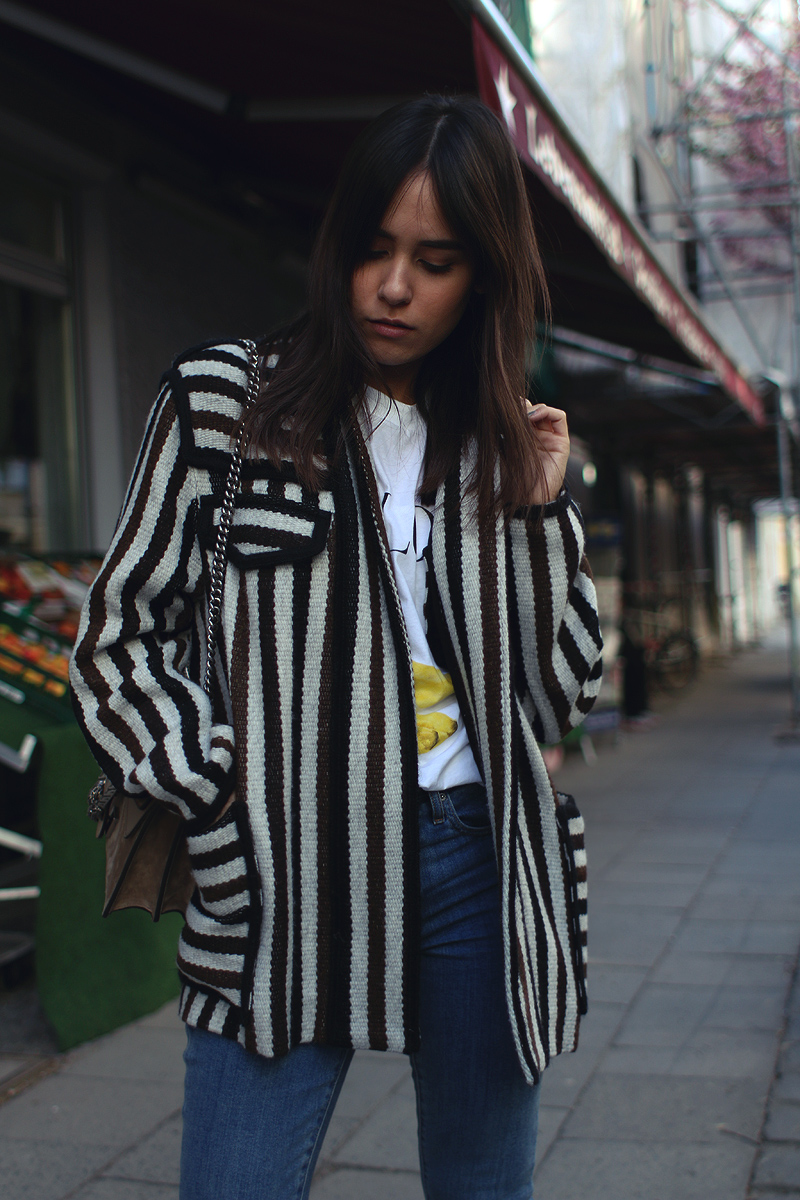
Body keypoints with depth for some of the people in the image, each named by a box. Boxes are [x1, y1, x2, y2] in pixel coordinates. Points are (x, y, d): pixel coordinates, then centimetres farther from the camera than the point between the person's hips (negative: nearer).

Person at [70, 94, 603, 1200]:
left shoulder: (498, 446, 10)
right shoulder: (225, 399, 1)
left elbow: (558, 697, 8)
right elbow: (118, 640, 1)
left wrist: (540, 508, -2)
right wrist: (229, 794, -10)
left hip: (477, 860, 4)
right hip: (285, 880, -3)